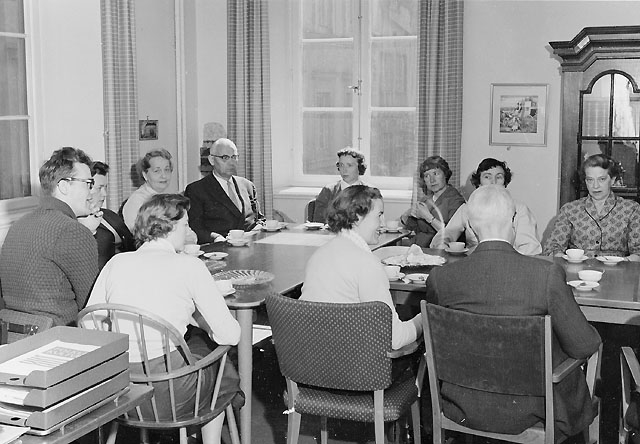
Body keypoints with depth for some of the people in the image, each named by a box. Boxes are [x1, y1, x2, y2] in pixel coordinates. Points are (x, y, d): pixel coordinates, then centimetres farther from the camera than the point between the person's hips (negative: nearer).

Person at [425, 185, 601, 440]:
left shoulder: (440, 278, -13)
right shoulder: (548, 274, -20)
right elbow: (582, 345, -12)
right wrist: (594, 337, 12)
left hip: (463, 409, 2)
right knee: (571, 367, 25)